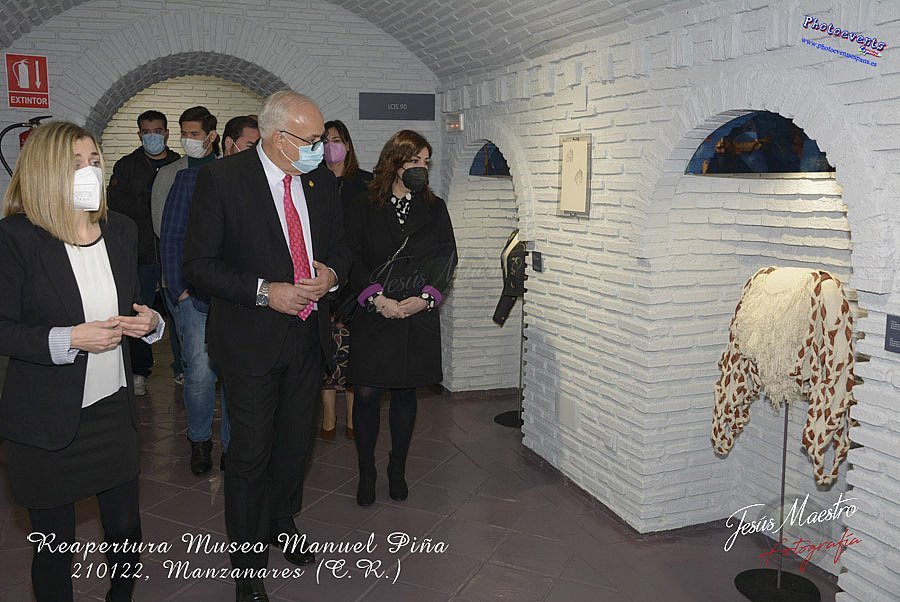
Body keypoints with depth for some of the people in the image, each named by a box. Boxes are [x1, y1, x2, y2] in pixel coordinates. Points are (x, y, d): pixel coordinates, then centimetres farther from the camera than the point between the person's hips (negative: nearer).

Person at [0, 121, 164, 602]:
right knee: (53, 545, 11)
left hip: (115, 410, 4)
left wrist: (150, 322, -5)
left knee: (126, 531, 12)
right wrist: (68, 340, -24)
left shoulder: (120, 230, 5)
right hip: (47, 421, -4)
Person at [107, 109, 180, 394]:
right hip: (140, 251, 0)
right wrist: (156, 204, -11)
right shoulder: (126, 166, 9)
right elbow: (116, 204, -3)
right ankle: (139, 371, 16)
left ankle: (182, 367, 19)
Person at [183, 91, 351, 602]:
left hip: (308, 332, 5)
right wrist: (264, 292, -21)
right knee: (251, 454, 4)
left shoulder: (322, 182, 3)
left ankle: (283, 524, 45)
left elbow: (340, 244, 15)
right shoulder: (222, 179, -13)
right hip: (252, 337, -5)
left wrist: (332, 273, -7)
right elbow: (198, 263, -13)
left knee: (297, 442, 20)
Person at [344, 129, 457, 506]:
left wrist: (424, 297, -11)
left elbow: (446, 257, 3)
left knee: (405, 391, 11)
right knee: (366, 393, 0)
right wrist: (378, 298, -15)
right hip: (373, 316, -2)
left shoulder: (434, 209, 8)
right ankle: (366, 472, 17)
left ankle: (397, 469, 26)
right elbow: (353, 259, -4)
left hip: (418, 317, 2)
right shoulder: (364, 208, 2)